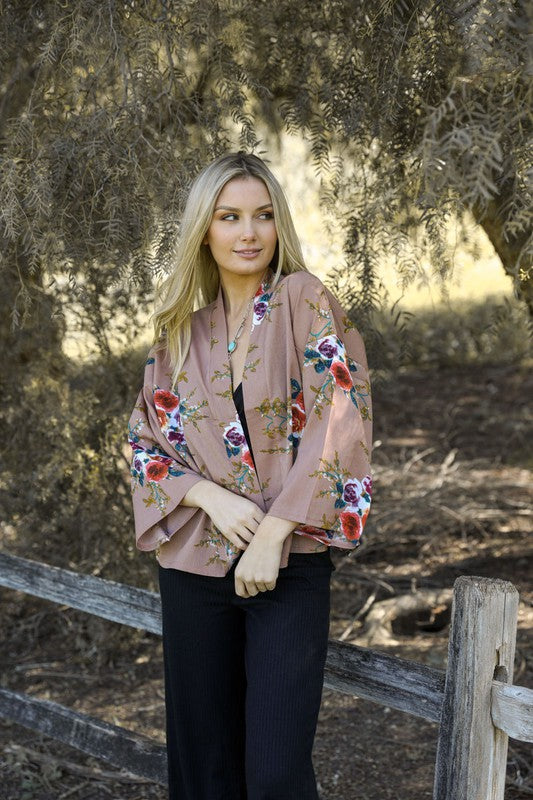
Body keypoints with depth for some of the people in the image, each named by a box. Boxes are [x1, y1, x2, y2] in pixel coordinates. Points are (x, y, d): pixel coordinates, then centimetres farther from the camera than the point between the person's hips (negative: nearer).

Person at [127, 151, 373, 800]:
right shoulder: (180, 330, 9)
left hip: (290, 566, -4)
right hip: (194, 564, 4)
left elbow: (337, 425, -12)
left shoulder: (305, 302, -4)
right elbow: (145, 435, 9)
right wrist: (210, 497, -10)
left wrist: (273, 535, -16)